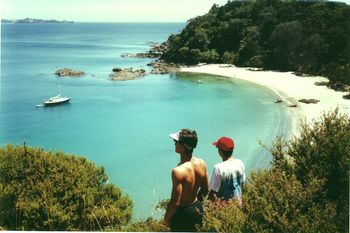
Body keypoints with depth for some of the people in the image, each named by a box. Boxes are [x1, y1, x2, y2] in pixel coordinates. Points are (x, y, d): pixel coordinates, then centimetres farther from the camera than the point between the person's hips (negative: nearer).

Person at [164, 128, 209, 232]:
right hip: (197, 209, 7)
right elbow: (205, 190, 4)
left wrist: (166, 218, -9)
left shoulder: (178, 171, -30)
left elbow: (175, 202, -25)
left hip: (182, 213, -7)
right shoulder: (201, 163, -9)